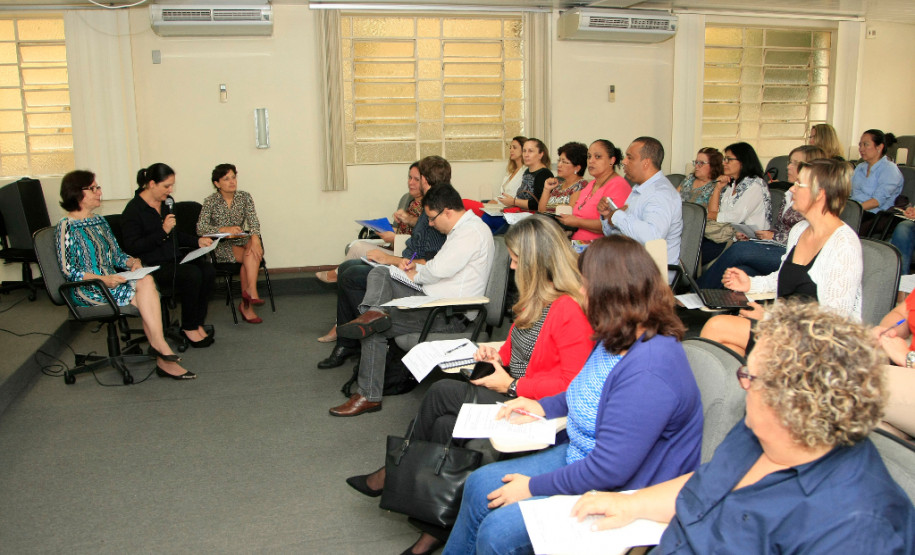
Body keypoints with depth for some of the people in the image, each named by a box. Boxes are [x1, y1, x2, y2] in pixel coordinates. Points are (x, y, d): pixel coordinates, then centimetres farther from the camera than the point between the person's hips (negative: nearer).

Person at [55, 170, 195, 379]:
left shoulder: (100, 221, 19)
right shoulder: (66, 227, -4)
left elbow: (117, 255, 19)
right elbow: (68, 271, -10)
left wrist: (133, 262, -4)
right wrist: (102, 279, -22)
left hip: (112, 282, 6)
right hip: (88, 291, -6)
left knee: (146, 280, -25)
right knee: (144, 287, -26)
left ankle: (163, 359, -33)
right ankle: (160, 346, -25)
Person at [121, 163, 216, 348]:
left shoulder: (168, 202, 14)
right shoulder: (133, 209, -8)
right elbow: (132, 247, -14)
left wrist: (197, 241, 10)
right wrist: (162, 231, -19)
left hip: (173, 260, 7)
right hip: (152, 267, -7)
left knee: (207, 270, -21)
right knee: (192, 274, -30)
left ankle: (197, 324, -11)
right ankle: (189, 328, -12)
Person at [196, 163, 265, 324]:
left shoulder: (244, 197, 5)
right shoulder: (211, 201, -3)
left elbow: (253, 221, -9)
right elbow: (200, 228, -12)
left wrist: (255, 238, -29)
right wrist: (224, 229, -26)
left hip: (242, 240, 3)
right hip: (221, 246, -3)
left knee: (253, 249, -31)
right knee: (251, 258, -29)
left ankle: (246, 303, -34)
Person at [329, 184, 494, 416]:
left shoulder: (471, 232, -18)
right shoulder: (466, 227, 17)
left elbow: (439, 270, -26)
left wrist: (416, 275, -4)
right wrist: (415, 267, 10)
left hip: (449, 315, -11)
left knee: (376, 330, -15)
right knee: (379, 272, 0)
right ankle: (375, 312, -23)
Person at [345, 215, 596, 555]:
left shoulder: (571, 310, -22)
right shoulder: (536, 298, 8)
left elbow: (572, 382, -23)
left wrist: (512, 385, -18)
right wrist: (500, 355, 4)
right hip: (512, 393, 9)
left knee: (442, 393, -14)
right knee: (444, 425, -11)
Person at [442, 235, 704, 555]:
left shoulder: (648, 371, -32)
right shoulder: (619, 341, 0)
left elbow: (610, 469, -30)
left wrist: (533, 487, -19)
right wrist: (544, 407, 8)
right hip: (580, 457, 10)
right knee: (479, 485, 8)